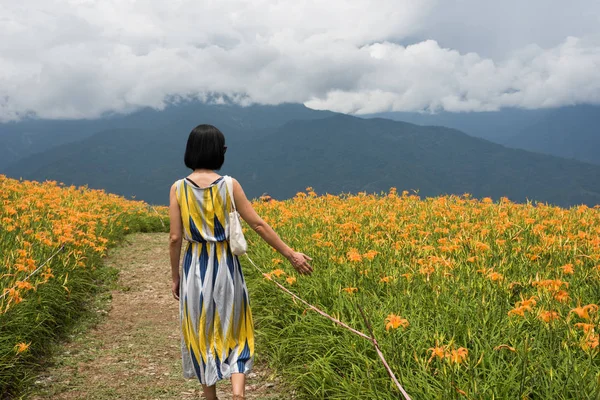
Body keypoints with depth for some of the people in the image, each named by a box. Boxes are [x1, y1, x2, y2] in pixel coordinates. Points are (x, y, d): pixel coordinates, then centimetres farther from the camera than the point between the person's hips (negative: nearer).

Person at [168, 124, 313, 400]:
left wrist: (175, 277, 6)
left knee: (201, 333, 15)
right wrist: (290, 253, 1)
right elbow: (259, 225, -6)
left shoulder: (178, 188, -6)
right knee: (233, 332, 13)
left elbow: (175, 238, -6)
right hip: (225, 268, 0)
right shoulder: (230, 185, -7)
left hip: (194, 269, 1)